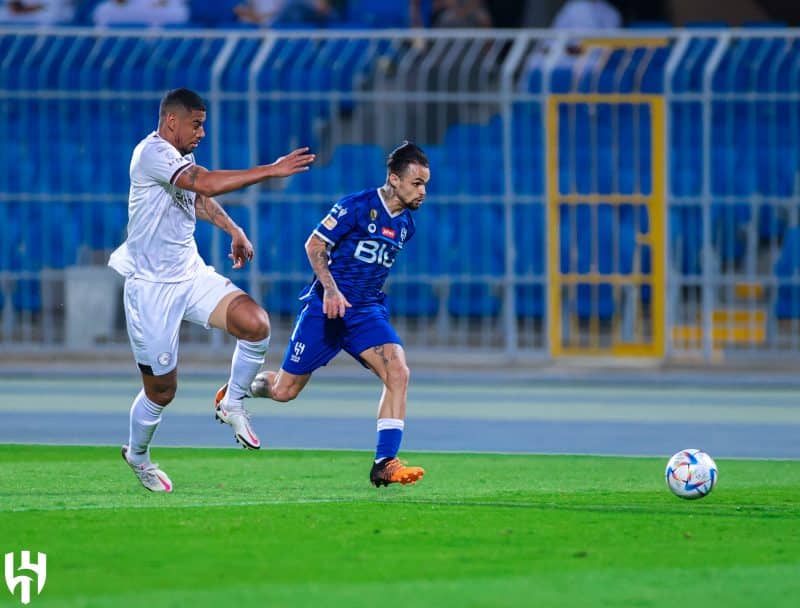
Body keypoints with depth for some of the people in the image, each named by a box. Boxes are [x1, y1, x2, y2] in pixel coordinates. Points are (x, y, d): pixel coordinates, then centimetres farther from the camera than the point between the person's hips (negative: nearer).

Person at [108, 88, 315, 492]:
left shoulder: (179, 157, 10)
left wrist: (233, 230, 23)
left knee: (255, 323, -18)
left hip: (191, 276, 7)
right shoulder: (153, 153, -20)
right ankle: (137, 455, 30)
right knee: (161, 389, 1)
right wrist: (270, 171, -34)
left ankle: (231, 403, 4)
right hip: (151, 287, -7)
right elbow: (208, 183, -35)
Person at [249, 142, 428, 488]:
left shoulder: (405, 225, 7)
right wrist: (330, 288, -24)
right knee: (283, 392, 2)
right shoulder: (357, 206, -13)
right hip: (327, 308, -5)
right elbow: (314, 245, -13)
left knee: (398, 373, -21)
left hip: (368, 313, 5)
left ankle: (384, 465, -22)